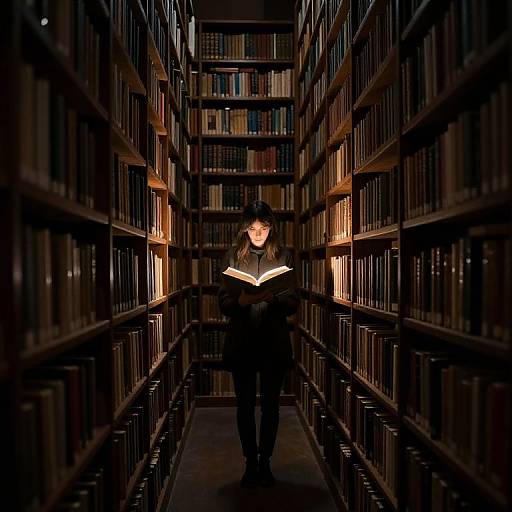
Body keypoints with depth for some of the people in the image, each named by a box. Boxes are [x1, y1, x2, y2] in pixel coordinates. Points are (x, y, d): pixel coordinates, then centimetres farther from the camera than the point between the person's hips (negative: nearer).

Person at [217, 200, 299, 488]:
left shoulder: (284, 256, 1)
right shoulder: (233, 256, 2)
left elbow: (294, 302, -1)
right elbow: (223, 303, 0)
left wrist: (273, 298, -21)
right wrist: (241, 301, -21)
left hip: (275, 342, 0)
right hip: (241, 342, 1)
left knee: (270, 405, 9)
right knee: (245, 405, 10)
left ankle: (265, 461, 27)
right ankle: (251, 462, 27)